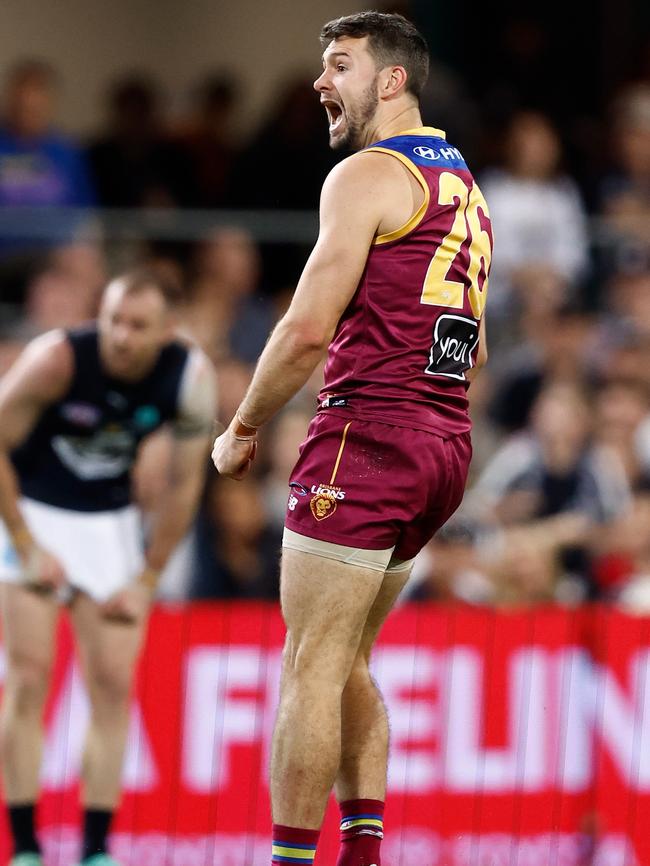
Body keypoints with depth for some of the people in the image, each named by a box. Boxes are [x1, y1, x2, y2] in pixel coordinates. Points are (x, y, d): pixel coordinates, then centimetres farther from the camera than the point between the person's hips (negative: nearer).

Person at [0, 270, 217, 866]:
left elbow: (184, 485, -3)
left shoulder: (192, 378, -16)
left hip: (110, 520, 4)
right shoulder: (57, 359, -27)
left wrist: (147, 581, -3)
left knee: (113, 684, -4)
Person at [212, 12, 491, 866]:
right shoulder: (465, 187, 19)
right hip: (447, 444, 9)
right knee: (346, 662, 16)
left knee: (312, 666, -7)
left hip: (367, 437, -9)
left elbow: (307, 330, -15)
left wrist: (242, 430, -4)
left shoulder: (369, 176, -9)